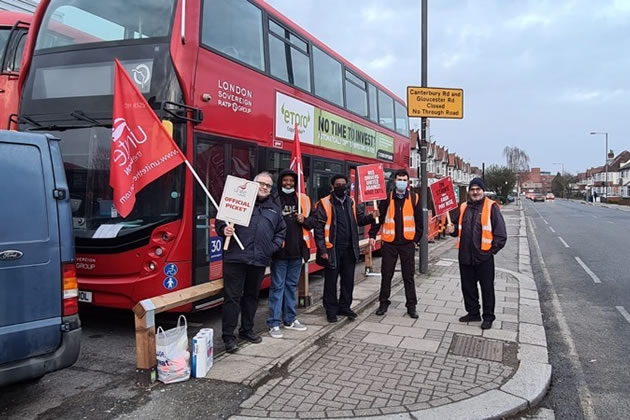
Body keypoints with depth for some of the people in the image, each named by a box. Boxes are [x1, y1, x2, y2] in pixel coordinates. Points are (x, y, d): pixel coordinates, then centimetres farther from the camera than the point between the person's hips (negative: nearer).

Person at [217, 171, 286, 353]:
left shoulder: (274, 208, 16)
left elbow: (281, 230, 22)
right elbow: (220, 219, 3)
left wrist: (274, 246, 8)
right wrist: (224, 229, -18)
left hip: (259, 260, 5)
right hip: (236, 258, -5)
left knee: (252, 296, 16)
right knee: (232, 296, -2)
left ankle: (247, 329, 31)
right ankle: (228, 335, 5)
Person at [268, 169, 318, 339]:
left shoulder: (303, 199, 9)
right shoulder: (273, 200, -5)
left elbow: (314, 221, 13)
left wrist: (305, 220, -8)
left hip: (297, 250, 5)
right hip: (280, 251, -5)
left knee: (292, 285, 15)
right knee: (277, 286, 1)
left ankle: (290, 319, 27)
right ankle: (274, 323, 7)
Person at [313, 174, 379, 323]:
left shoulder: (351, 202, 10)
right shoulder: (324, 203, -9)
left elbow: (359, 219, 14)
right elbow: (318, 228, -11)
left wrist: (371, 216, -7)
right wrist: (322, 249, -15)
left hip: (349, 249, 5)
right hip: (332, 249, -5)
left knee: (348, 280, 14)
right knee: (331, 281, 5)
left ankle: (344, 306, 29)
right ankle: (331, 310, 19)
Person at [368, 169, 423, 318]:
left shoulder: (414, 198, 1)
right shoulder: (387, 197, 0)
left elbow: (419, 221, 5)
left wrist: (417, 238, 1)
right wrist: (372, 235, -4)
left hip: (407, 243, 0)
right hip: (389, 243, 0)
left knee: (408, 276, 7)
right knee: (386, 275, 8)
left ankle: (411, 305, 18)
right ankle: (383, 303, 22)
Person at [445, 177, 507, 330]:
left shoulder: (491, 207, -5)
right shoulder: (463, 207, 9)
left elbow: (500, 233, -6)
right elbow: (457, 227, 20)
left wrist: (492, 249, -10)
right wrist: (453, 229, -2)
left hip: (484, 256, -5)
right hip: (465, 256, 5)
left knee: (487, 288, 6)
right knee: (468, 287, 14)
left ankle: (488, 317, 18)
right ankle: (473, 313, 30)